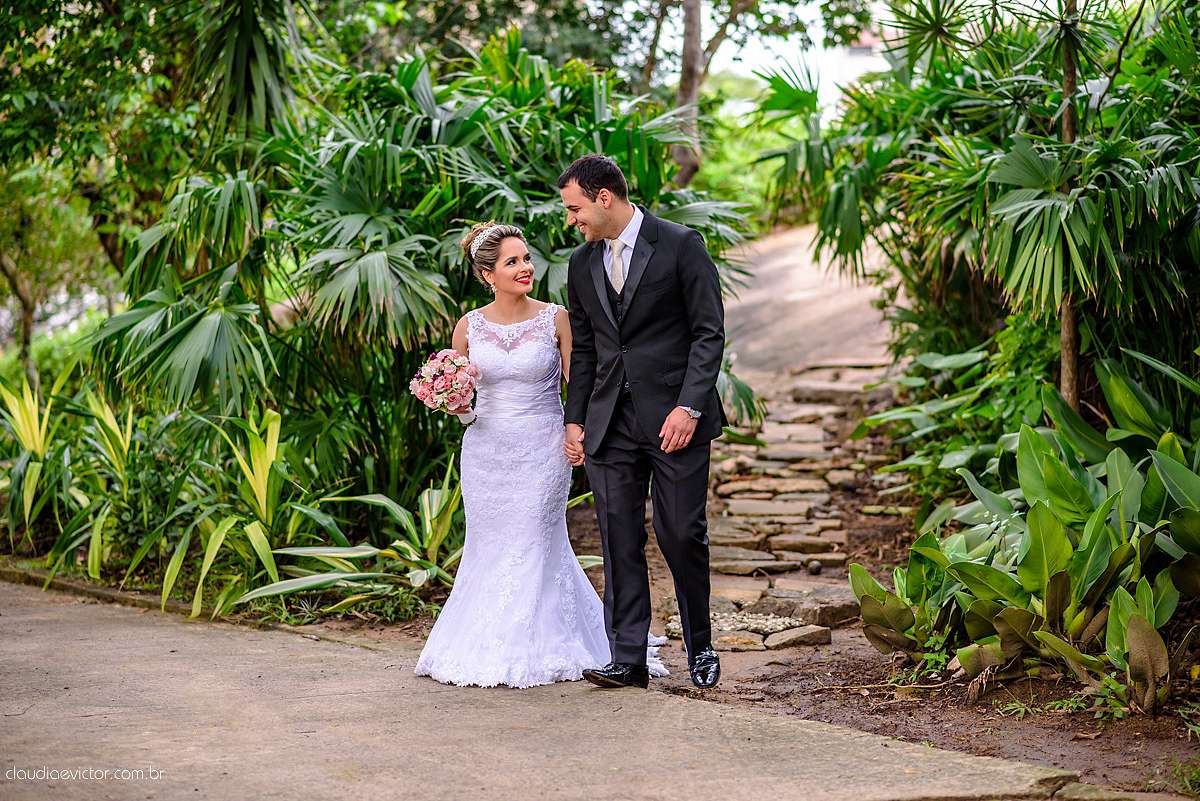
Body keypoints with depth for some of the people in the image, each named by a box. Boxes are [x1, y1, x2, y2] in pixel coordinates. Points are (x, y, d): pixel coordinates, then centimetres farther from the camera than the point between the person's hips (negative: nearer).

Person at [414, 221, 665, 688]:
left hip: (542, 452, -2)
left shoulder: (555, 318, -3)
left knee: (534, 549, -2)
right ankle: (486, 653, 22)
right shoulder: (469, 327, 3)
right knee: (487, 550, 7)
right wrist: (460, 407, -10)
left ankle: (533, 651, 10)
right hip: (486, 452, 2)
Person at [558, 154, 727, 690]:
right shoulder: (582, 264, 13)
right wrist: (574, 420, 11)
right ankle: (627, 659, 4)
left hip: (674, 418, -4)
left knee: (682, 534, -2)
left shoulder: (681, 245, -4)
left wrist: (689, 407, -15)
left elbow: (709, 333, -6)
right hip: (610, 423, 5)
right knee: (619, 539, 1)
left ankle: (700, 647, 16)